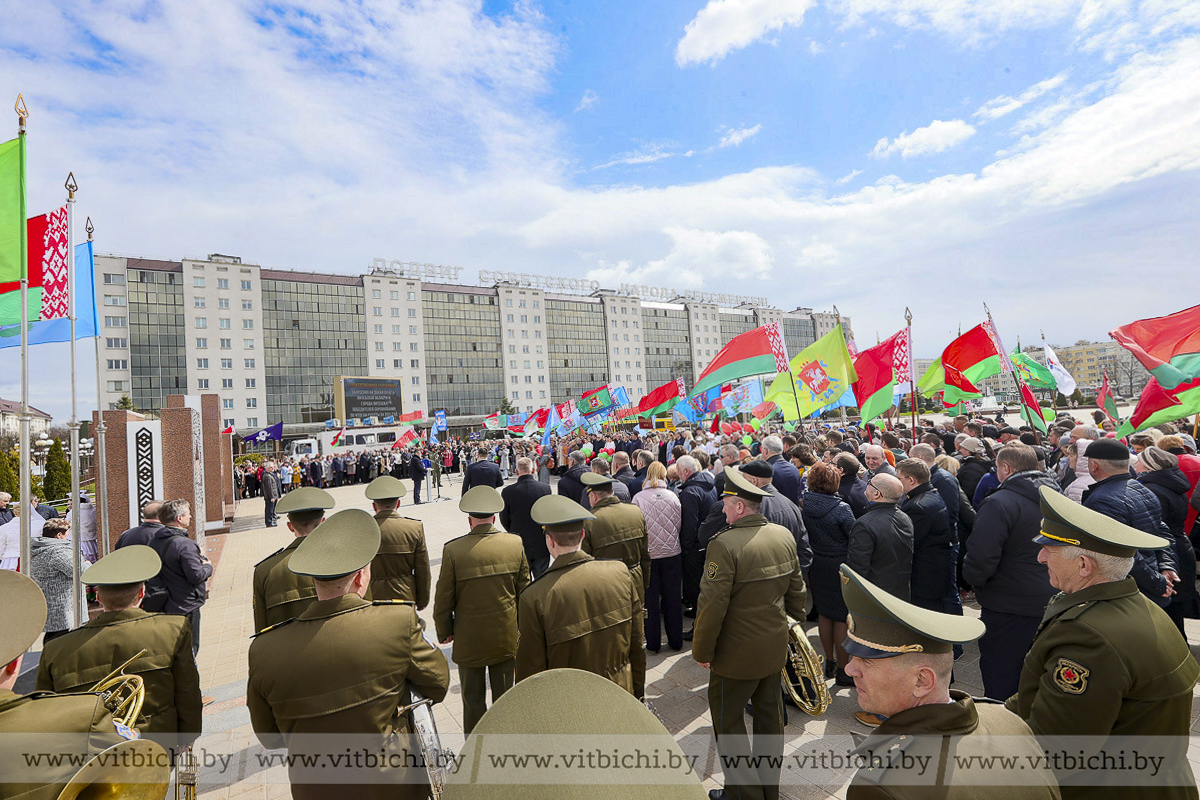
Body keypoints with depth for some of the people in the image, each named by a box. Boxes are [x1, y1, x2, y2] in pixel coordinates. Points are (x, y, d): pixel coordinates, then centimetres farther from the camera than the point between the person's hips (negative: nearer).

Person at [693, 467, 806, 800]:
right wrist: (793, 623, 23)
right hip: (776, 647, 8)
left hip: (738, 653, -7)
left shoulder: (724, 544, -26)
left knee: (728, 721, 12)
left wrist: (702, 651, -11)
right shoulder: (784, 536, -3)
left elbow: (712, 605, -24)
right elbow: (796, 589, 8)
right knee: (769, 715, 23)